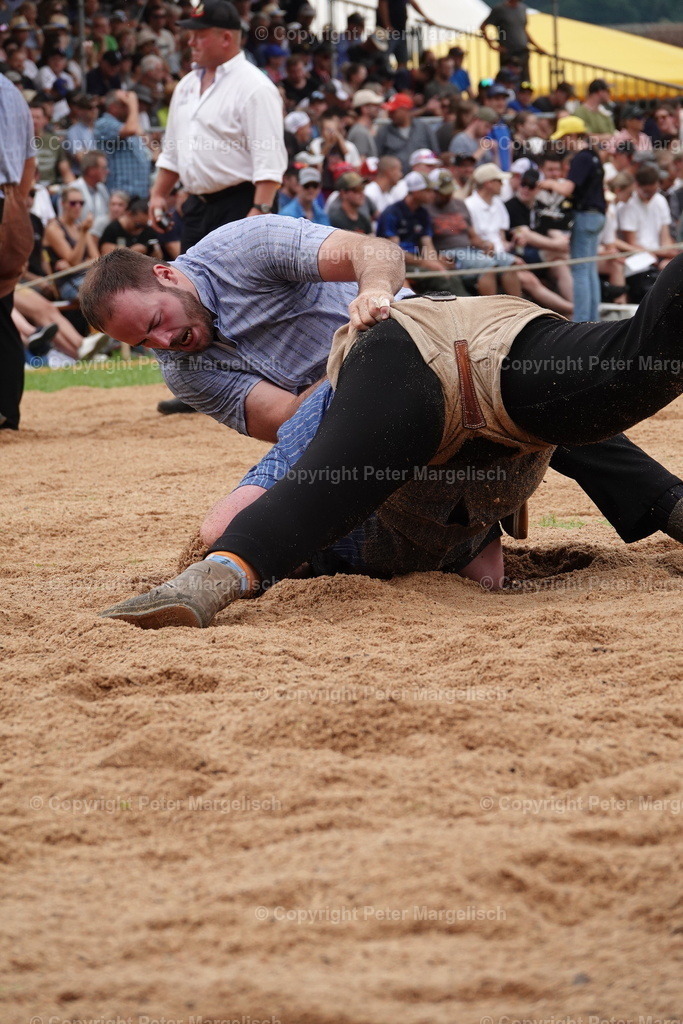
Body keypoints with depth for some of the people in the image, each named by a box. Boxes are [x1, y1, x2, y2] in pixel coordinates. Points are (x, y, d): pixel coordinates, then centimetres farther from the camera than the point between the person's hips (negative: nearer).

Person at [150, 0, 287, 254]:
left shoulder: (254, 87, -12)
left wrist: (260, 210, -26)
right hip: (196, 208, 9)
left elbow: (269, 162, -19)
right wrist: (159, 194, 16)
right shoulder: (187, 85, 15)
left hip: (238, 206, -9)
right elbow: (172, 150, 23)